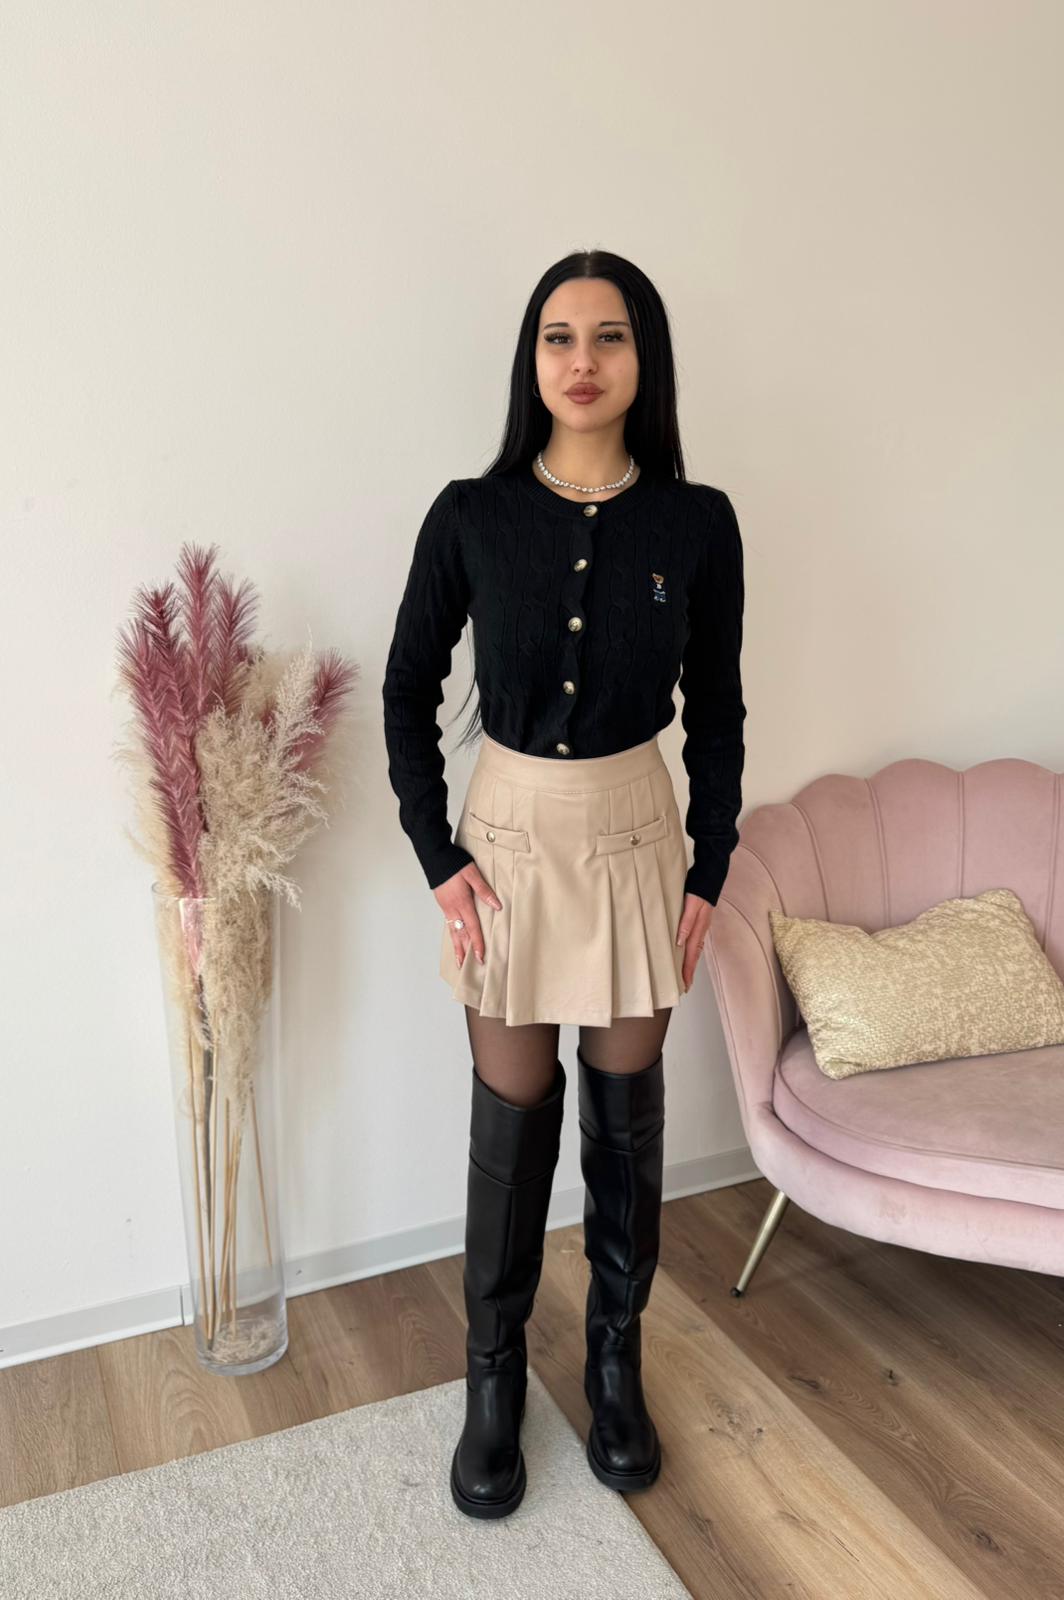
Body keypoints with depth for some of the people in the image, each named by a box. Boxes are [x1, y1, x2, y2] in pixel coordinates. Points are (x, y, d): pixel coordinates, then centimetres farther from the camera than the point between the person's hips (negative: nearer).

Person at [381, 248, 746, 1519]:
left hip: (638, 838, 1)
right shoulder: (469, 516, -8)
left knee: (627, 1110, 13)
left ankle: (616, 1357, 36)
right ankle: (494, 1377, 31)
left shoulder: (697, 522, -6)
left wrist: (709, 872, 1)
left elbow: (716, 711, 2)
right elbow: (408, 691, 0)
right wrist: (438, 858, -6)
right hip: (509, 837, -1)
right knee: (512, 1117, 8)